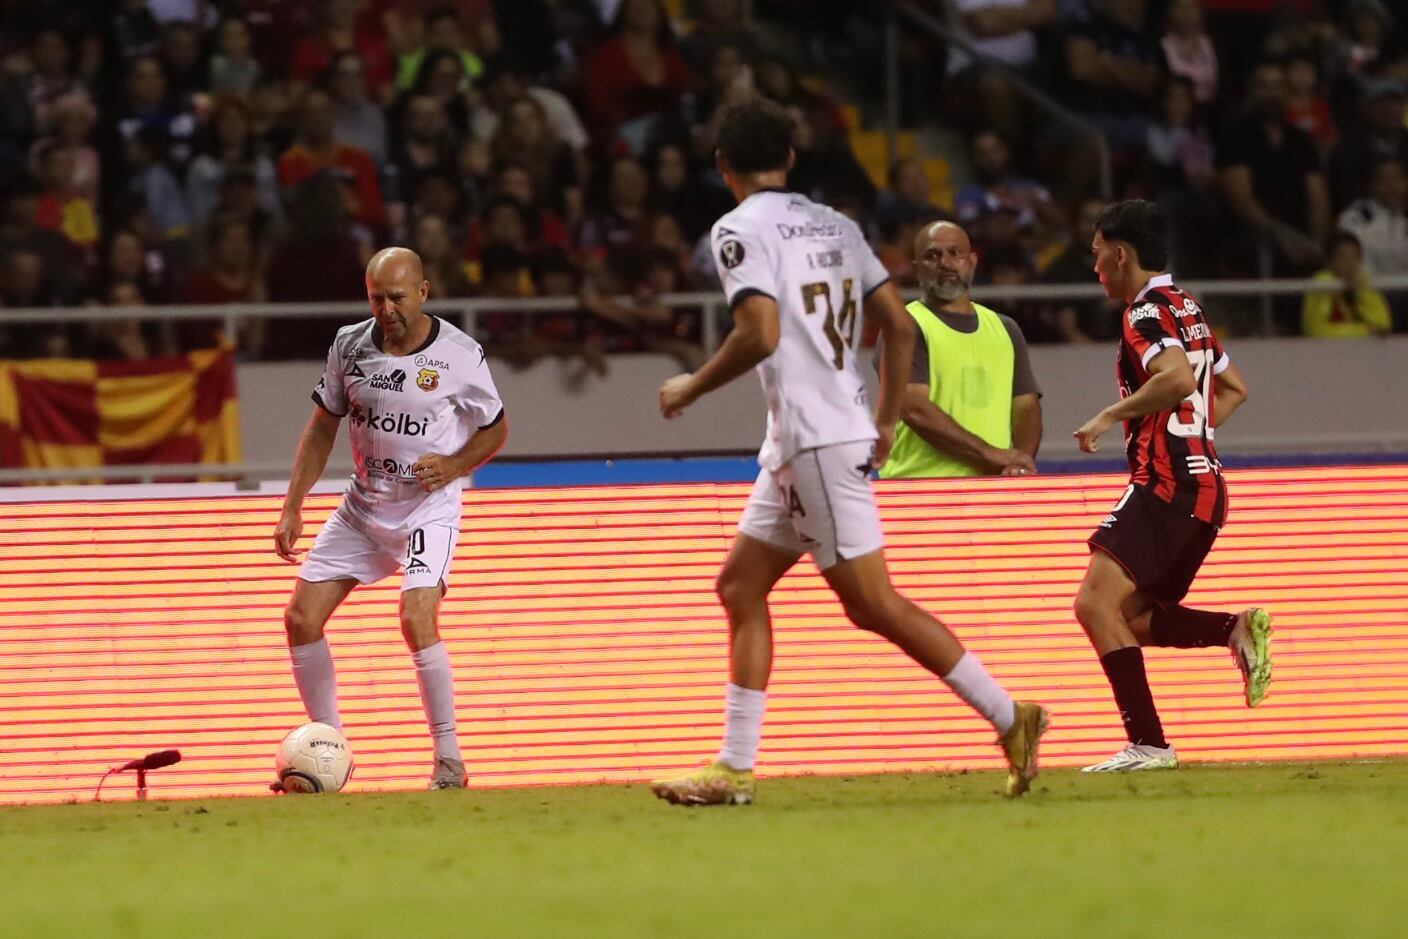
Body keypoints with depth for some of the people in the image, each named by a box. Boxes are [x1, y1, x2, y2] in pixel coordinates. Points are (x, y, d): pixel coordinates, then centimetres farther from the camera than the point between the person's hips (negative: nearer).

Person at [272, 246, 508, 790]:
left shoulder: (459, 356, -12)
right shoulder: (350, 346, -2)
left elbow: (495, 430, 2)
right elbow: (323, 428, 9)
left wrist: (454, 465, -17)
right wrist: (292, 508, 3)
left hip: (429, 507, -5)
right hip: (362, 507, 5)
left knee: (416, 619, -25)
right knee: (301, 618, -2)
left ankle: (449, 757, -13)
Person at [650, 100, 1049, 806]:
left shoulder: (741, 230, -8)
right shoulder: (834, 225, 15)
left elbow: (760, 334, -21)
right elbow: (899, 326, 13)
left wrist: (691, 387, -6)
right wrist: (887, 422, 21)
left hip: (816, 440, -9)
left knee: (872, 602, -8)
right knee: (739, 587, 12)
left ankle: (1008, 717, -9)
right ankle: (734, 769, 10)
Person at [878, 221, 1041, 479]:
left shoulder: (1004, 329, 18)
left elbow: (1026, 407, 14)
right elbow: (915, 410, -11)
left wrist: (1020, 462, -6)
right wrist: (990, 454, -14)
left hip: (993, 487, 5)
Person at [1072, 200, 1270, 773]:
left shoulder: (1147, 312, -9)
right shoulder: (1188, 310, 20)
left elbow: (1178, 378, -28)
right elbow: (1233, 388, 31)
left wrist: (1110, 416, -19)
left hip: (1166, 485, -10)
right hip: (1204, 482, 10)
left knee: (1097, 602, -17)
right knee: (1135, 617, 17)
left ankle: (1148, 744, -25)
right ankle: (1239, 629, -1)